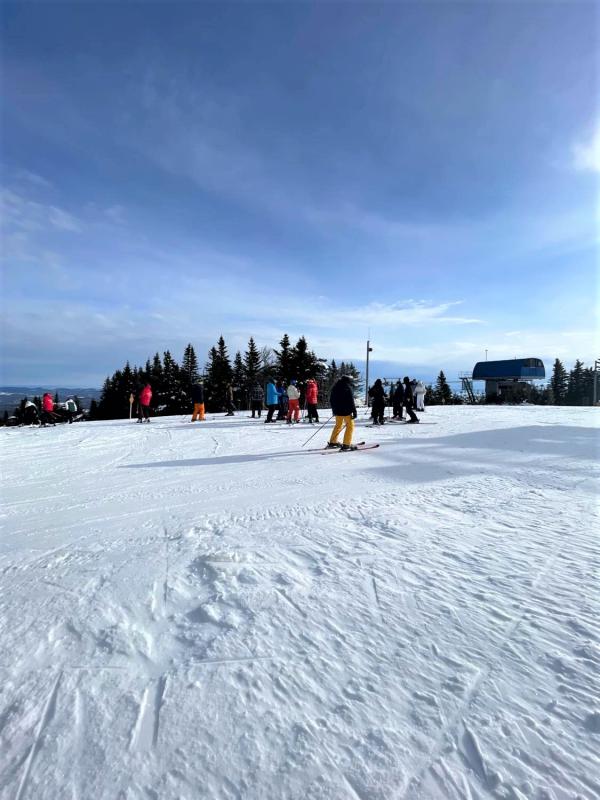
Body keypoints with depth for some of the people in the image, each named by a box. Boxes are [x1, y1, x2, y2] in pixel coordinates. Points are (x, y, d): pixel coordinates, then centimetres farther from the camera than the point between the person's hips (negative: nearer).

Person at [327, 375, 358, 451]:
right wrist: (354, 412, -14)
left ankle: (332, 442, 24)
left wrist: (334, 409, 27)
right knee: (350, 425, 2)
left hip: (337, 410, 7)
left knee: (338, 425, 21)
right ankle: (346, 444, -4)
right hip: (346, 411, -7)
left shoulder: (335, 386, 10)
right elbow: (351, 401, -17)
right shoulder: (348, 388, -13)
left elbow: (331, 399, 18)